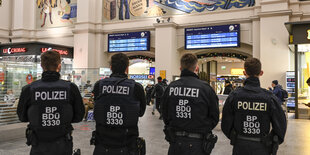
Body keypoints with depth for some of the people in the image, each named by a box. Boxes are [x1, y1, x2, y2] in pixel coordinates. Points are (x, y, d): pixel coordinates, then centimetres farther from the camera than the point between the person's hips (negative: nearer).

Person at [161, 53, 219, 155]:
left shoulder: (170, 87, -4)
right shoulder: (206, 88, -13)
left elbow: (165, 115, 5)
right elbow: (214, 117, -4)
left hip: (175, 143, 3)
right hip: (197, 144, -2)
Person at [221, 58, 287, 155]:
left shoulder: (234, 96, -10)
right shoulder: (270, 98, -12)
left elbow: (226, 125, -4)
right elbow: (280, 126, -6)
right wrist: (273, 144, 11)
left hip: (240, 147, 1)